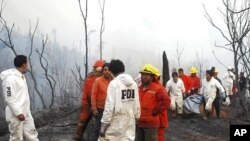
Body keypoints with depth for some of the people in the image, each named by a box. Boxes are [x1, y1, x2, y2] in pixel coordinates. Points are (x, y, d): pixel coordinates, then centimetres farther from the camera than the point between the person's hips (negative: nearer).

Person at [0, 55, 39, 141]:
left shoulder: (22, 76, 12)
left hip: (26, 113, 9)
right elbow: (9, 99, -22)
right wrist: (18, 113, -22)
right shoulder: (10, 78, -18)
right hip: (16, 115, -9)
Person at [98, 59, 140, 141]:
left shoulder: (114, 83, -12)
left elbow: (109, 106, -15)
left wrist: (103, 125, -11)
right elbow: (137, 105, 7)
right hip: (130, 122, 5)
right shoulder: (133, 84, 5)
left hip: (116, 122, -5)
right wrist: (136, 116, 21)